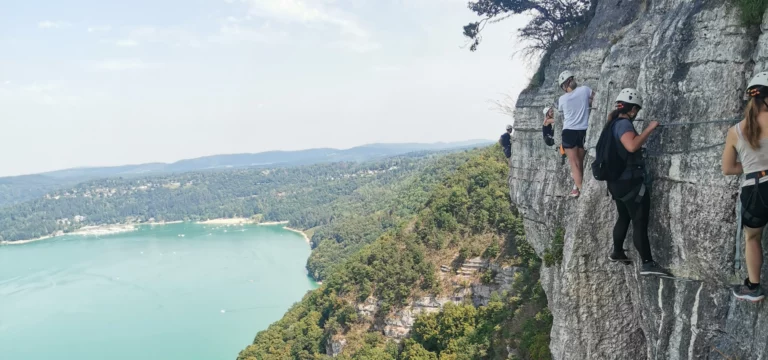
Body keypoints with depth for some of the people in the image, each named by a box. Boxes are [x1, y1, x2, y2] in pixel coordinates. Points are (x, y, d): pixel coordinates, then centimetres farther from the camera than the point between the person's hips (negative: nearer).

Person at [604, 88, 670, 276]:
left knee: (624, 218, 23)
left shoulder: (613, 123, 12)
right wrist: (649, 128, -26)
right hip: (630, 182, -10)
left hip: (617, 181, 10)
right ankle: (648, 264, -7)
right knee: (640, 223, -8)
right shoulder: (624, 124, -17)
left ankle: (617, 252, 34)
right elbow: (632, 146, -35)